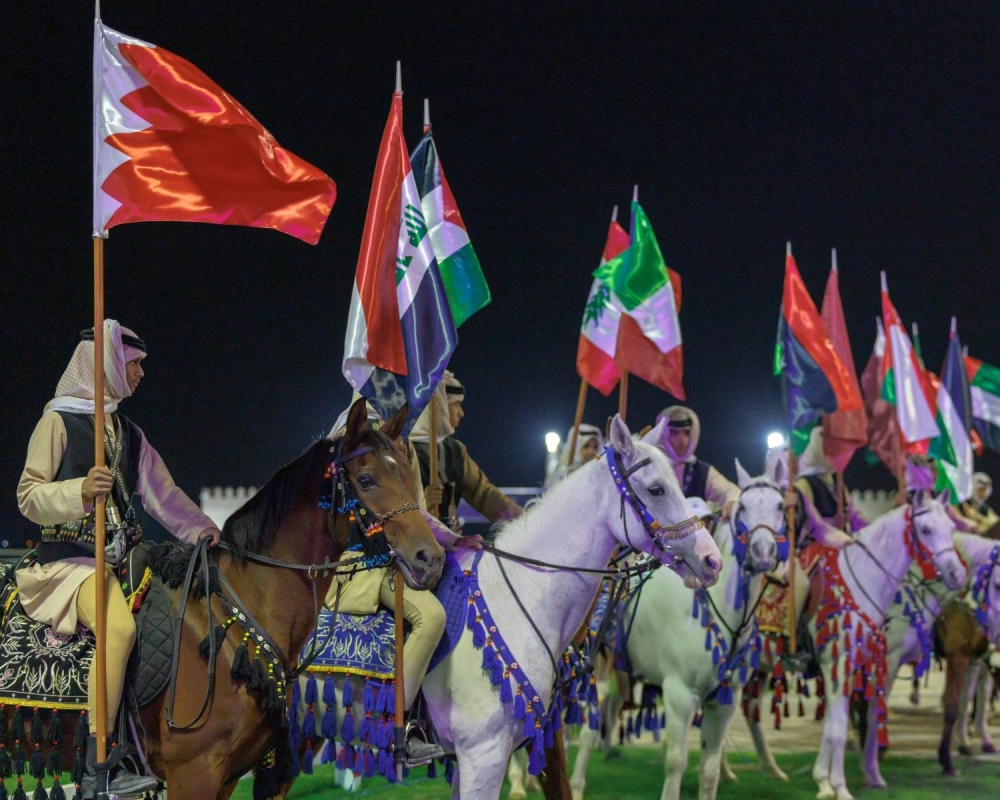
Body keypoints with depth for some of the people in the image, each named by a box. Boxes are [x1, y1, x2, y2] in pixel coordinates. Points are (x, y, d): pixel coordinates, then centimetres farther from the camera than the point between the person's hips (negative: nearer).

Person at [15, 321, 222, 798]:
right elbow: (29, 495, -7)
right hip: (70, 559, -8)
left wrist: (199, 530, 0)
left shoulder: (129, 433, 20)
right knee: (120, 626, -33)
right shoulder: (59, 421, -1)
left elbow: (162, 493, 15)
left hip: (122, 557, 8)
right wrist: (81, 491, -24)